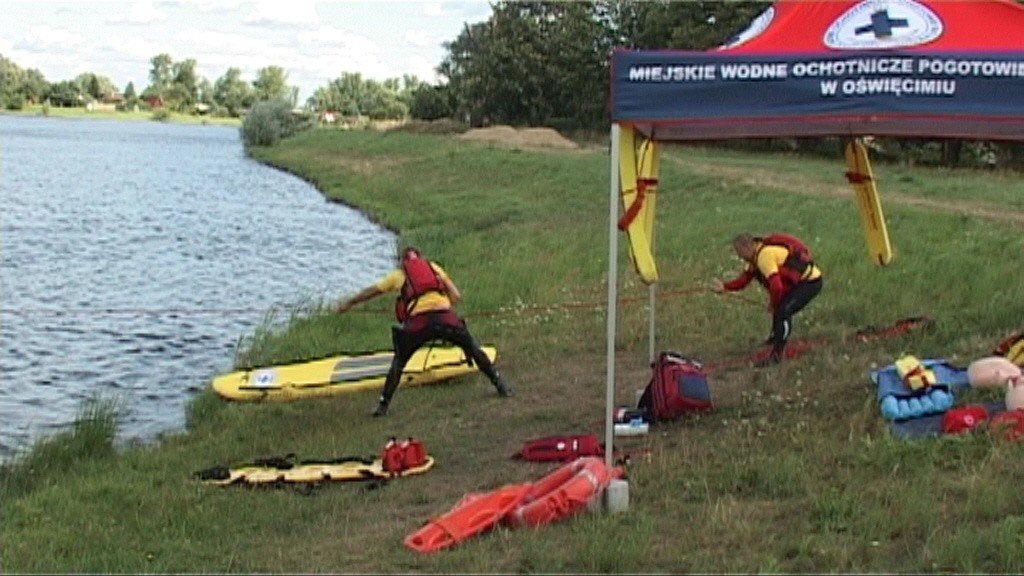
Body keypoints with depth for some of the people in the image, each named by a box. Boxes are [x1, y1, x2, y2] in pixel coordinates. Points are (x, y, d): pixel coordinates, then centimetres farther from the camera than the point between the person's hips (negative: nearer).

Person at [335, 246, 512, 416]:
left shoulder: (398, 274, 24)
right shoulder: (434, 267, 26)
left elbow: (371, 291, 35)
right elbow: (456, 296, 18)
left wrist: (348, 303, 48)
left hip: (418, 322, -1)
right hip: (446, 318, 1)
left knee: (399, 361, 19)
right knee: (472, 348, 22)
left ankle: (383, 404, 15)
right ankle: (500, 385, 23)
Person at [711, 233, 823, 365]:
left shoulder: (765, 256, -26)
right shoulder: (756, 256, 6)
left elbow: (776, 286, -31)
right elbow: (743, 279, 10)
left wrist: (773, 304, -13)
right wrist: (724, 287, -4)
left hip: (810, 282, -11)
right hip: (799, 281, 11)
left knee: (783, 312, -21)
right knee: (779, 307, 27)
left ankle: (777, 354, -17)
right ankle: (775, 337, 49)